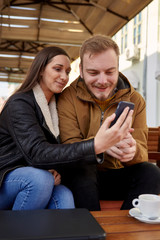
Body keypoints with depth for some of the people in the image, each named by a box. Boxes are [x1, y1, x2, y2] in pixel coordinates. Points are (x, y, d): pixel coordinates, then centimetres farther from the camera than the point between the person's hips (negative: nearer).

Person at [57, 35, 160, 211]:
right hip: (83, 177, -2)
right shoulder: (68, 98, -8)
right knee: (80, 170, -33)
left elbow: (142, 152, -6)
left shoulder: (135, 100, -1)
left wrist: (133, 150, -33)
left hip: (119, 177, 3)